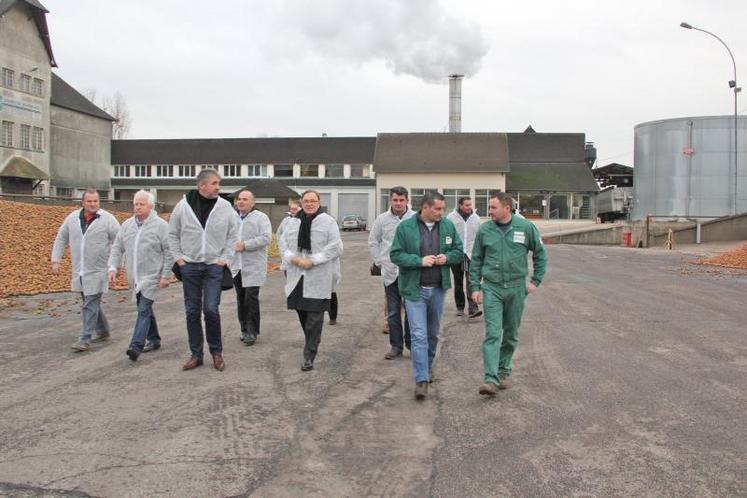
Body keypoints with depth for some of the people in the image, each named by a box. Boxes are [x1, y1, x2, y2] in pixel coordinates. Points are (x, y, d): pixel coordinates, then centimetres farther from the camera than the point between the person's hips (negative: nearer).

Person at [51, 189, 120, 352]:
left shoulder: (108, 219, -8)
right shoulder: (72, 218, 5)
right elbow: (61, 239, 14)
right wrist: (55, 260, 9)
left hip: (98, 271, -5)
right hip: (79, 271, 5)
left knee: (90, 304, -6)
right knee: (92, 302, 16)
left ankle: (85, 340, -1)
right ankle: (102, 332, 32)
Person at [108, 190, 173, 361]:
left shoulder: (161, 225, -9)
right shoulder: (127, 225, 9)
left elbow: (169, 253, -10)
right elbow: (117, 248, 13)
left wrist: (166, 275, -13)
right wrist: (113, 268, 1)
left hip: (151, 277, -6)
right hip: (134, 277, 6)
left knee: (144, 310, -12)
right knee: (145, 309, 15)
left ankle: (136, 345, -15)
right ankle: (154, 340, 28)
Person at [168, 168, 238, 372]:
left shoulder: (225, 207, -2)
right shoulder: (183, 206, -2)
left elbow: (232, 236, 5)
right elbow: (173, 234, 8)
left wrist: (225, 259, -2)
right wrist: (179, 258, 1)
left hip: (214, 266, -1)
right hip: (189, 266, 1)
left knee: (211, 310, -7)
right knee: (192, 312, 7)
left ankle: (216, 352, 11)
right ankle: (196, 354, 19)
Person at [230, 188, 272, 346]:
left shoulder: (261, 218, -3)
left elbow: (266, 238, -15)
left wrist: (245, 245, -18)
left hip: (253, 267, -5)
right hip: (236, 266, 5)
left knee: (251, 299, -8)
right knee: (240, 299, 11)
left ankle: (252, 332, 1)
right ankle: (244, 329, 23)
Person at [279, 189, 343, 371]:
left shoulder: (328, 222, -1)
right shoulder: (293, 222, 12)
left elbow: (336, 247, -7)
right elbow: (282, 242, 12)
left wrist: (313, 260, -15)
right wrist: (292, 258, -8)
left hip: (318, 279, -4)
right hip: (297, 277, 4)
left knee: (314, 319, -4)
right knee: (302, 313, 12)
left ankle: (309, 357, 4)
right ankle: (312, 345, 34)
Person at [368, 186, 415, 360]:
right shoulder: (382, 219, 3)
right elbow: (373, 242, 13)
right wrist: (379, 261, 7)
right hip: (390, 272, 2)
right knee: (393, 312, 9)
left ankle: (411, 343, 22)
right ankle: (396, 346, 19)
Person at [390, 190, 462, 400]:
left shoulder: (448, 226, 2)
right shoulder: (405, 227, -8)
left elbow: (458, 251, 10)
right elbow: (395, 255, -8)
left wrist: (447, 257, -11)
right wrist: (420, 261, -20)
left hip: (438, 289, 4)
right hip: (414, 289, -4)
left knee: (433, 334, 17)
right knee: (419, 335, -8)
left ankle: (427, 368, 37)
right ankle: (421, 380, -5)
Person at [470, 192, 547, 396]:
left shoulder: (526, 227, -4)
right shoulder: (484, 230, -2)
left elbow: (540, 254, 8)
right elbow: (476, 261, 6)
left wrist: (536, 280, 4)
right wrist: (475, 287, 2)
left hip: (516, 289, 1)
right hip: (492, 288, -1)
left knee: (511, 334, 13)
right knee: (492, 334, -9)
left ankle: (504, 371, 30)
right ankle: (491, 379, -11)